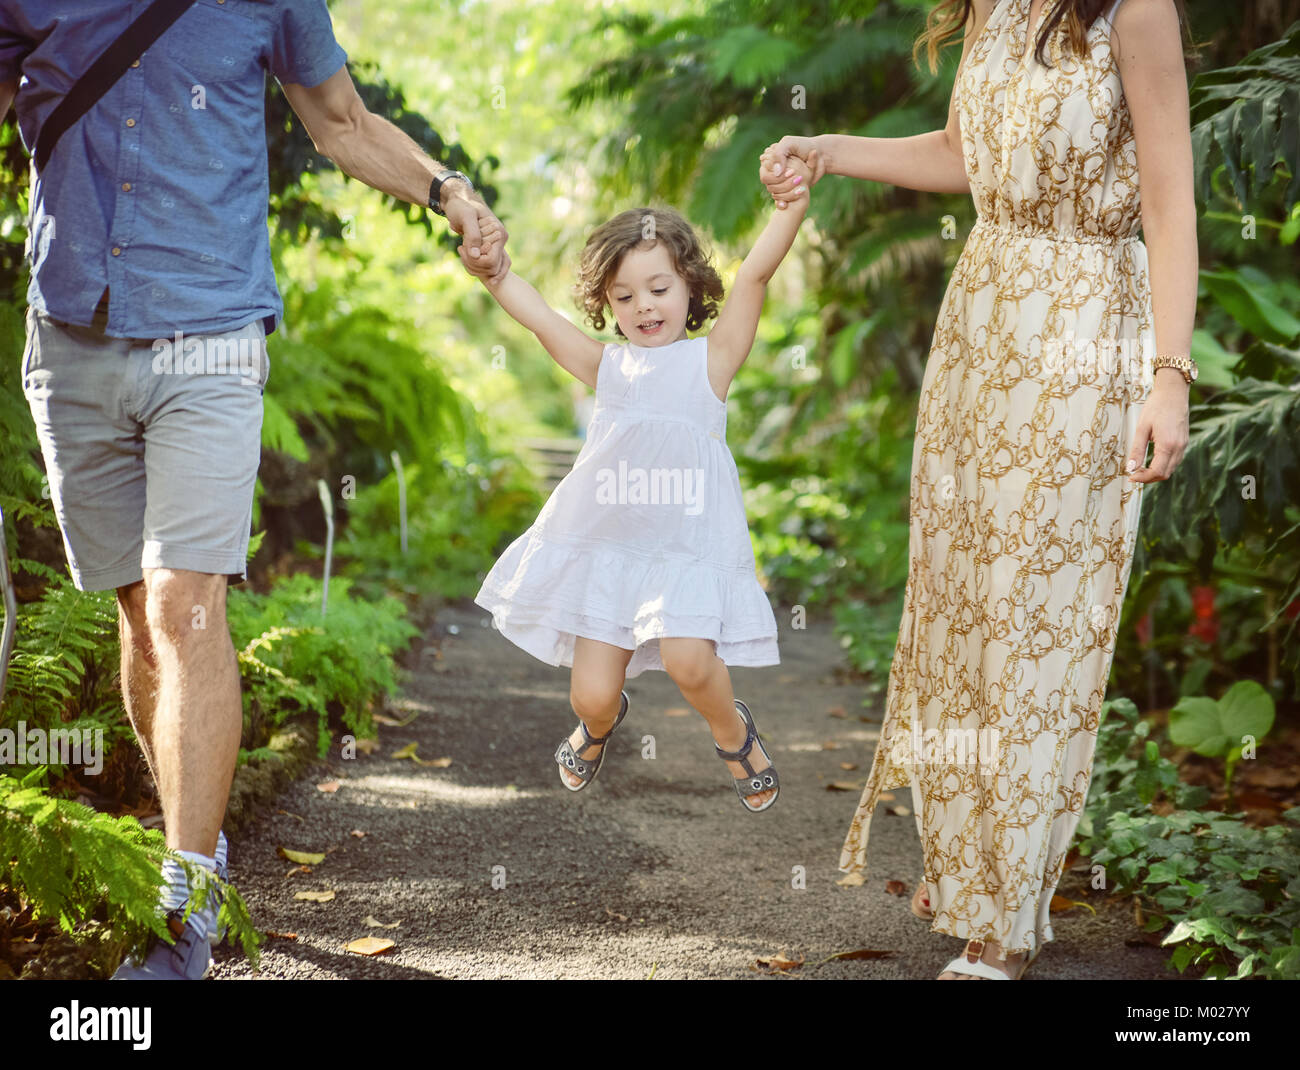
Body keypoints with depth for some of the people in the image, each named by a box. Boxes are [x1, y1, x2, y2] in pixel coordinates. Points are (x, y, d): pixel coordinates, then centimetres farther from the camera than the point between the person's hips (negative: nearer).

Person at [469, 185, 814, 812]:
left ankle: (733, 732, 11)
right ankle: (600, 723, 41)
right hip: (604, 542, 3)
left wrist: (794, 199, -18)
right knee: (592, 693, 2)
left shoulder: (710, 358, 2)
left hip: (688, 542, -3)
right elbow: (538, 317, 2)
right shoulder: (606, 367, 11)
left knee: (688, 659, -24)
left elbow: (755, 274, -9)